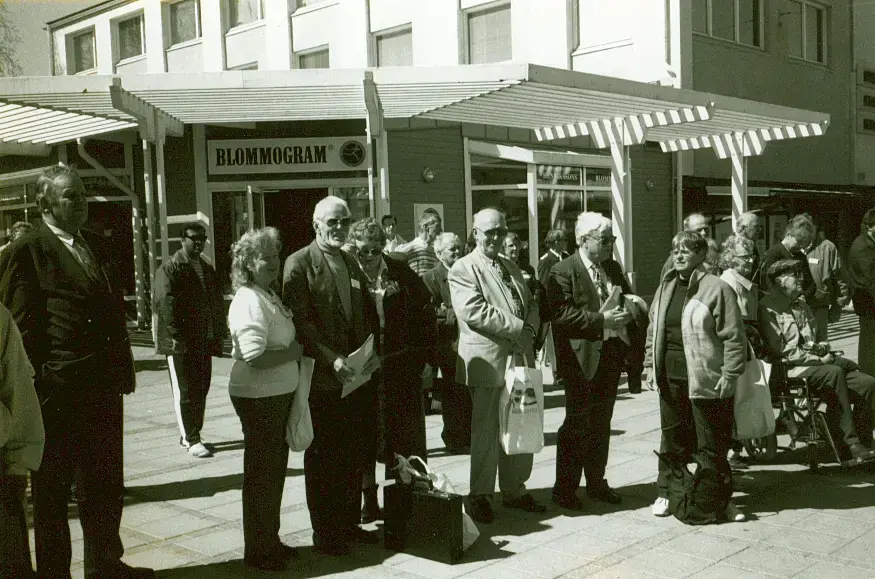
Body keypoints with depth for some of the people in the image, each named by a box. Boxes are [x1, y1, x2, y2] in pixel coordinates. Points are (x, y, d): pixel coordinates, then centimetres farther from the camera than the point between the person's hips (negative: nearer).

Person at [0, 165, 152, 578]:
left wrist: (122, 369, 8)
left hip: (102, 389, 7)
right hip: (56, 394, -7)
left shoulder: (94, 246, 13)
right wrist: (40, 385, -16)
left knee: (105, 486, 17)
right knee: (52, 492, 10)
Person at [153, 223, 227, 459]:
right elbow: (165, 303, -15)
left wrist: (218, 334, 8)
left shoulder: (208, 269, 16)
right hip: (180, 342, -7)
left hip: (204, 342, 7)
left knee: (200, 390, 10)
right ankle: (191, 440, -1)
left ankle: (189, 436, 21)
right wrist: (177, 336, -21)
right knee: (185, 391, -4)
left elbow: (218, 302, 17)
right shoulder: (169, 269, -6)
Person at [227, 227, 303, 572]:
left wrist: (295, 351, 5)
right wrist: (294, 352, -17)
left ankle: (270, 541, 35)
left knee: (275, 470, 20)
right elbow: (255, 357, -28)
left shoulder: (269, 295, 10)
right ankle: (257, 552, 18)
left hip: (278, 394, 10)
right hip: (259, 398, -10)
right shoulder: (249, 301, -20)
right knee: (261, 474, 3)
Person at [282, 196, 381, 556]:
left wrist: (372, 351, 1)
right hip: (321, 379, -6)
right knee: (322, 459, 5)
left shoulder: (352, 263, 14)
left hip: (356, 376, 6)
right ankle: (324, 532, 17)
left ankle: (350, 522, 26)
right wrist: (332, 359, -21)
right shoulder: (299, 264, -7)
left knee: (354, 457, 12)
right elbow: (300, 321, -14)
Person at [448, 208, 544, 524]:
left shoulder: (512, 268, 20)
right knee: (485, 431, 2)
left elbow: (531, 305, 19)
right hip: (487, 362, -7)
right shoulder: (463, 269, -5)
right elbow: (474, 311, -17)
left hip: (519, 358, 7)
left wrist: (530, 328, -3)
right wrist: (517, 327, -17)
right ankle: (480, 496, 14)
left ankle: (515, 490, 25)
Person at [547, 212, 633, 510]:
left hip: (611, 354, 7)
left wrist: (625, 312, 0)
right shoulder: (563, 272, -11)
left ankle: (597, 483, 28)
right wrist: (601, 320, -25)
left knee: (601, 425, 16)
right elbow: (562, 315, -20)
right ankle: (564, 488, 10)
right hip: (581, 359, -7)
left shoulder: (613, 268, 13)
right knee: (577, 425, -1)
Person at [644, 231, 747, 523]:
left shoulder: (717, 288, -9)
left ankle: (721, 499, 16)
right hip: (670, 377, 5)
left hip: (706, 378, -5)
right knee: (673, 438, 14)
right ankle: (666, 493, 25)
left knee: (711, 444, 3)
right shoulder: (665, 288, 11)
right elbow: (653, 330, 17)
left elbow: (733, 337, -11)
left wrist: (730, 375, -14)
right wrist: (651, 364, 11)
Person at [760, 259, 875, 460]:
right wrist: (819, 359, -12)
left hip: (813, 364, 8)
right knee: (834, 372, -34)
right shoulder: (768, 309, -6)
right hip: (790, 370, -8)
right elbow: (780, 351, -13)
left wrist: (819, 347, 2)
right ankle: (851, 442, -31)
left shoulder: (801, 306, 22)